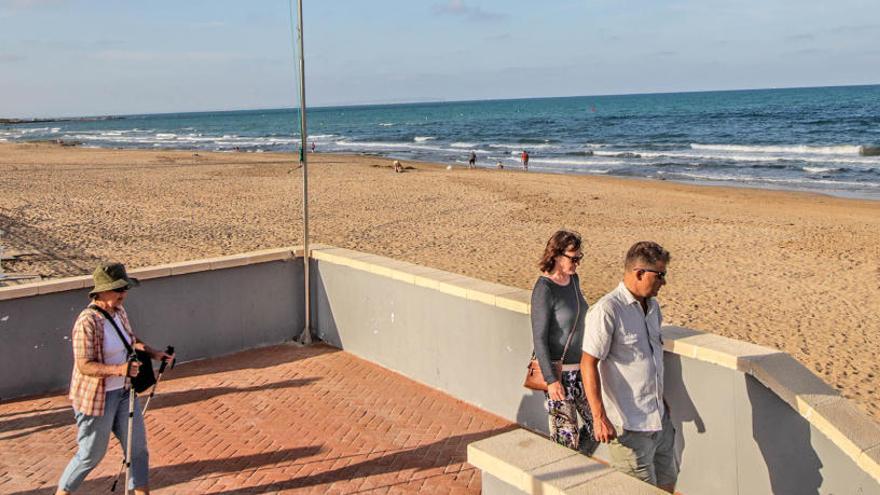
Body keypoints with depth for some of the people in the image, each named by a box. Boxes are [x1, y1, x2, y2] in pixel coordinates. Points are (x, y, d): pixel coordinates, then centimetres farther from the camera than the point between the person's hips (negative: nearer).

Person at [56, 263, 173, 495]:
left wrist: (154, 353, 0)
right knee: (91, 454, 9)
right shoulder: (87, 322, -25)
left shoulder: (118, 311, 1)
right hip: (96, 397, -7)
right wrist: (118, 369, -39)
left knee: (137, 447, 11)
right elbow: (84, 366, -26)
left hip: (123, 392, 7)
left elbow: (131, 341, 16)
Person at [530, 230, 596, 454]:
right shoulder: (544, 290, -20)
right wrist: (551, 380, -20)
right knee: (566, 434, 2)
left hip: (579, 367, 8)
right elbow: (539, 338, -19)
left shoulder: (573, 279, 4)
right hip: (558, 370, -8)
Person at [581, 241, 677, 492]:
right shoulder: (607, 311, -19)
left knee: (667, 483, 19)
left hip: (660, 419, 9)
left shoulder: (652, 306, 10)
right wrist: (599, 417, -25)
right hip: (629, 425, -8)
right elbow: (589, 364, -21)